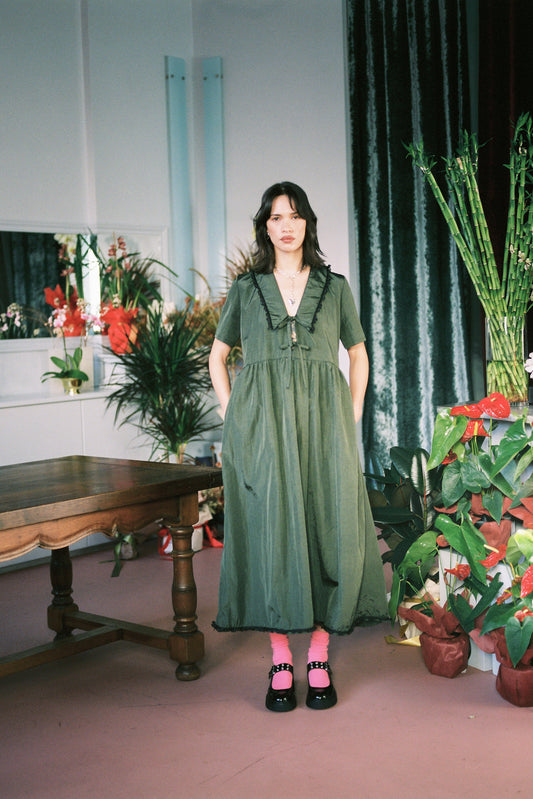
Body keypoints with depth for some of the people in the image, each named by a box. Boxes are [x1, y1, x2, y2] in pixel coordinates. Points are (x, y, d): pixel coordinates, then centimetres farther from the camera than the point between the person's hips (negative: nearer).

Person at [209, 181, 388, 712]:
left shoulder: (334, 286, 11)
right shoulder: (246, 288, 10)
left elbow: (358, 354, 17)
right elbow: (218, 356, 16)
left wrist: (351, 418, 7)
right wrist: (233, 417, 5)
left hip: (322, 421, 1)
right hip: (261, 425, 0)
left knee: (326, 530, -1)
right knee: (270, 531, -2)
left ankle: (319, 659, 11)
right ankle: (280, 663, 8)